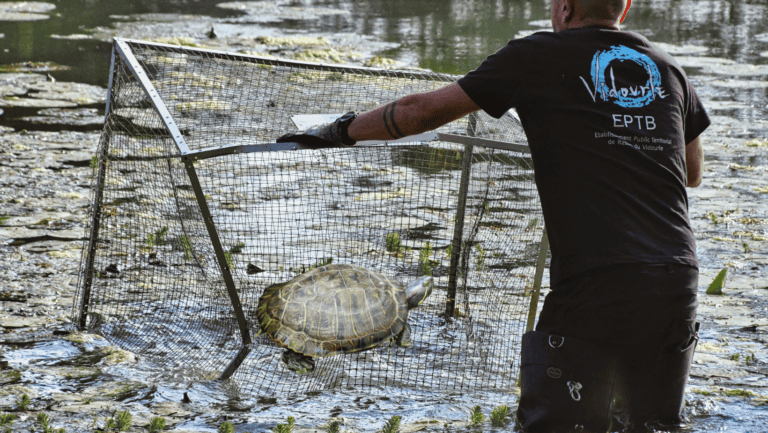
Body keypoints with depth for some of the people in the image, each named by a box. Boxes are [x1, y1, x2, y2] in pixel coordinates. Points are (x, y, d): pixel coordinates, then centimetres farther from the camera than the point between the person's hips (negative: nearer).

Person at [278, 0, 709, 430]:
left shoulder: (537, 56, 4)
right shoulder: (669, 68, 16)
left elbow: (425, 110, 10)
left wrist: (342, 129, 22)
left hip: (596, 282, -5)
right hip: (678, 281, 5)